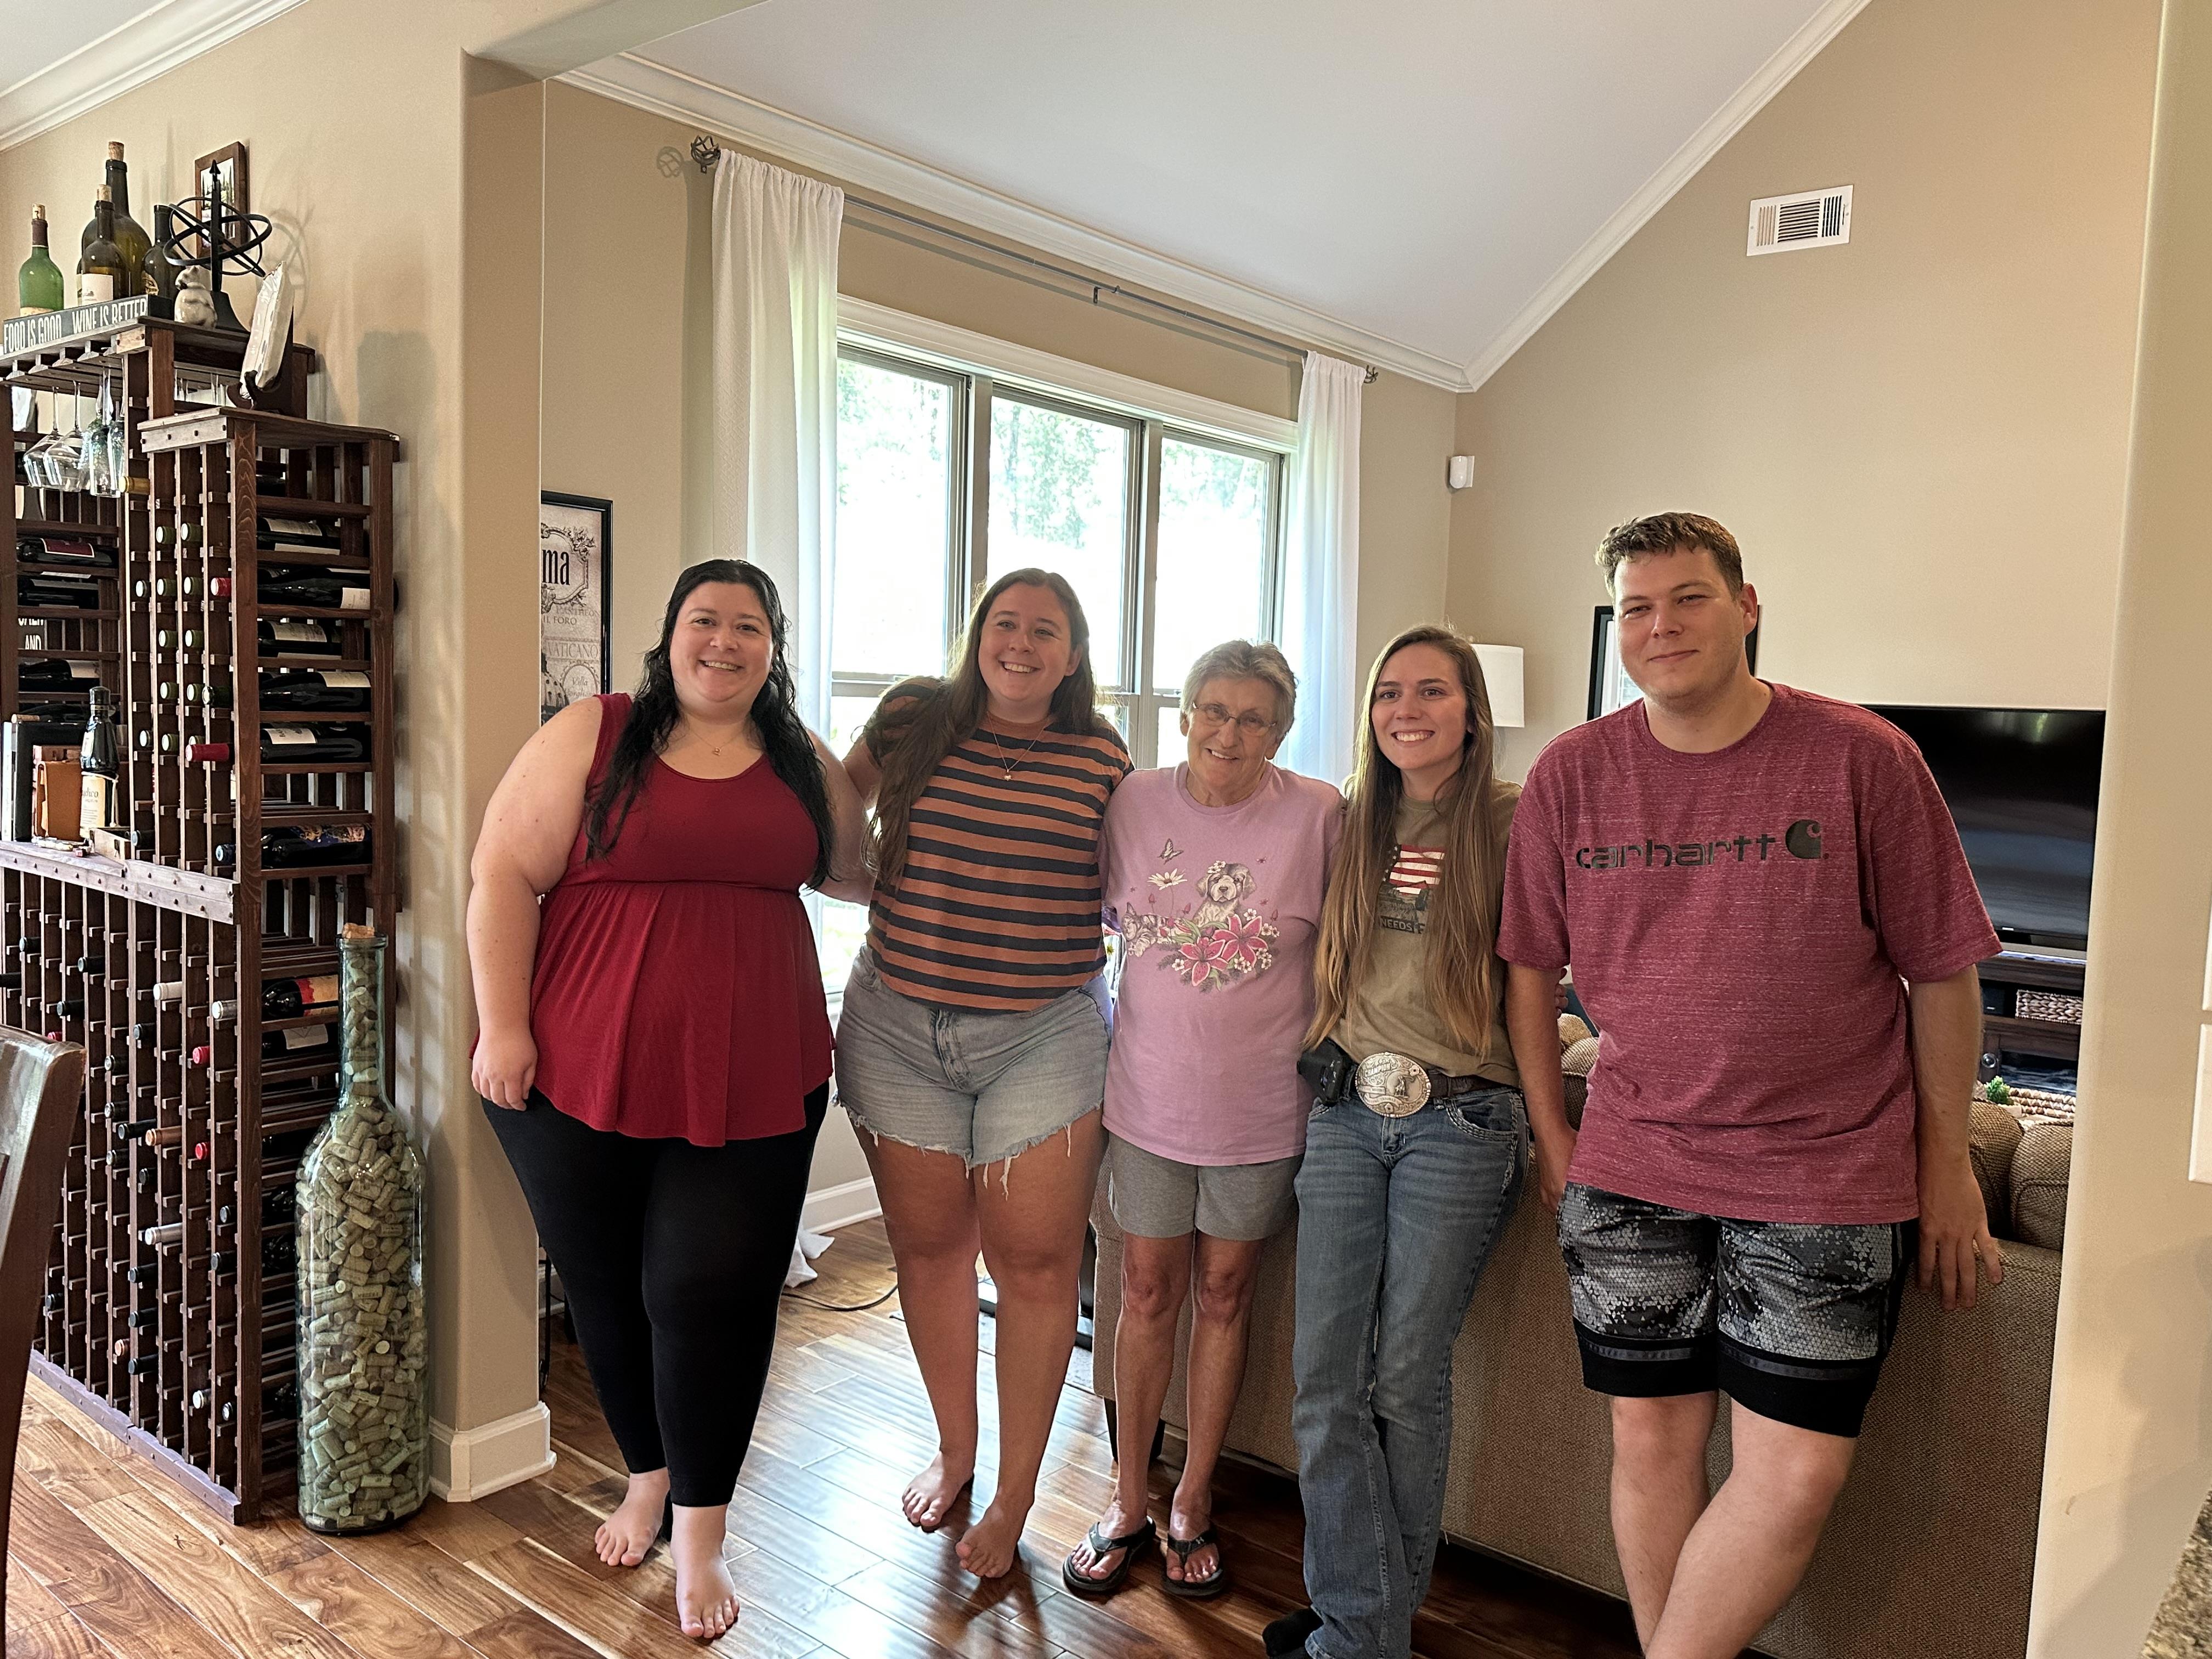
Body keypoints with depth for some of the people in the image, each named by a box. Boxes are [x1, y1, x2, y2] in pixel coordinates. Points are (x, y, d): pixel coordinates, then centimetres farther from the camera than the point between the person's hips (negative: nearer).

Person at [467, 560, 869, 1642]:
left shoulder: (805, 766, 8)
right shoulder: (590, 737, -2)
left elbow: (849, 870, 25)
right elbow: (505, 875, -5)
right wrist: (503, 1028, -10)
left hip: (751, 1085, 1)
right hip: (585, 1074, -1)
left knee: (712, 1293, 0)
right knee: (609, 1290, 13)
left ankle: (698, 1534, 19)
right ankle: (647, 1476, 39)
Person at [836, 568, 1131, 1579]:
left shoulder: (1102, 759, -1)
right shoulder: (912, 720, 1)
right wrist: (892, 882, 2)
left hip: (1043, 1038, -1)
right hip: (898, 1029, 2)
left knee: (1036, 1259, 1)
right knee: (929, 1246, 12)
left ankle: (1014, 1497, 19)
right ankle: (953, 1450, 35)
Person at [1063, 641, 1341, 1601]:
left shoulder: (1320, 815, -9)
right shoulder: (1132, 803, -3)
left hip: (1261, 1106, -1)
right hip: (1150, 1092, 1)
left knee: (1224, 1294, 12)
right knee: (1148, 1293, 10)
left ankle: (1192, 1504, 30)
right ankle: (1128, 1502, 28)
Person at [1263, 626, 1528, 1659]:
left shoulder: (1514, 825, -5)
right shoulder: (1350, 821, 9)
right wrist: (1325, 1059, 8)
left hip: (1459, 1125, -4)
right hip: (1345, 1115, 4)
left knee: (1408, 1380, 6)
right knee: (1325, 1378, 4)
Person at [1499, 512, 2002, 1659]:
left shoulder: (1864, 759, -6)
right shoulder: (1571, 774, 0)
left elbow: (1943, 972, 0)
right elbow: (1530, 966, 8)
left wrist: (1948, 1164, 2)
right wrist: (1551, 1138, 8)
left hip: (1824, 1177, -2)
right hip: (1628, 1171, 2)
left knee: (1796, 1471, -3)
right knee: (1651, 1443, 10)